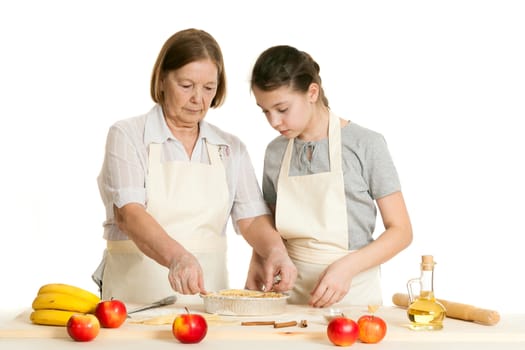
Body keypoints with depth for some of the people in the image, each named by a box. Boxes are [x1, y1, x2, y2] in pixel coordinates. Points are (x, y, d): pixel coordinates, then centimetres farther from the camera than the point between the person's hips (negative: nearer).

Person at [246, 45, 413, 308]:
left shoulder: (365, 145, -4)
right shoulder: (275, 153, 8)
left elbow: (400, 230, -3)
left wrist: (347, 267, -15)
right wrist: (256, 265, -1)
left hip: (354, 295, -3)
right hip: (293, 296, 4)